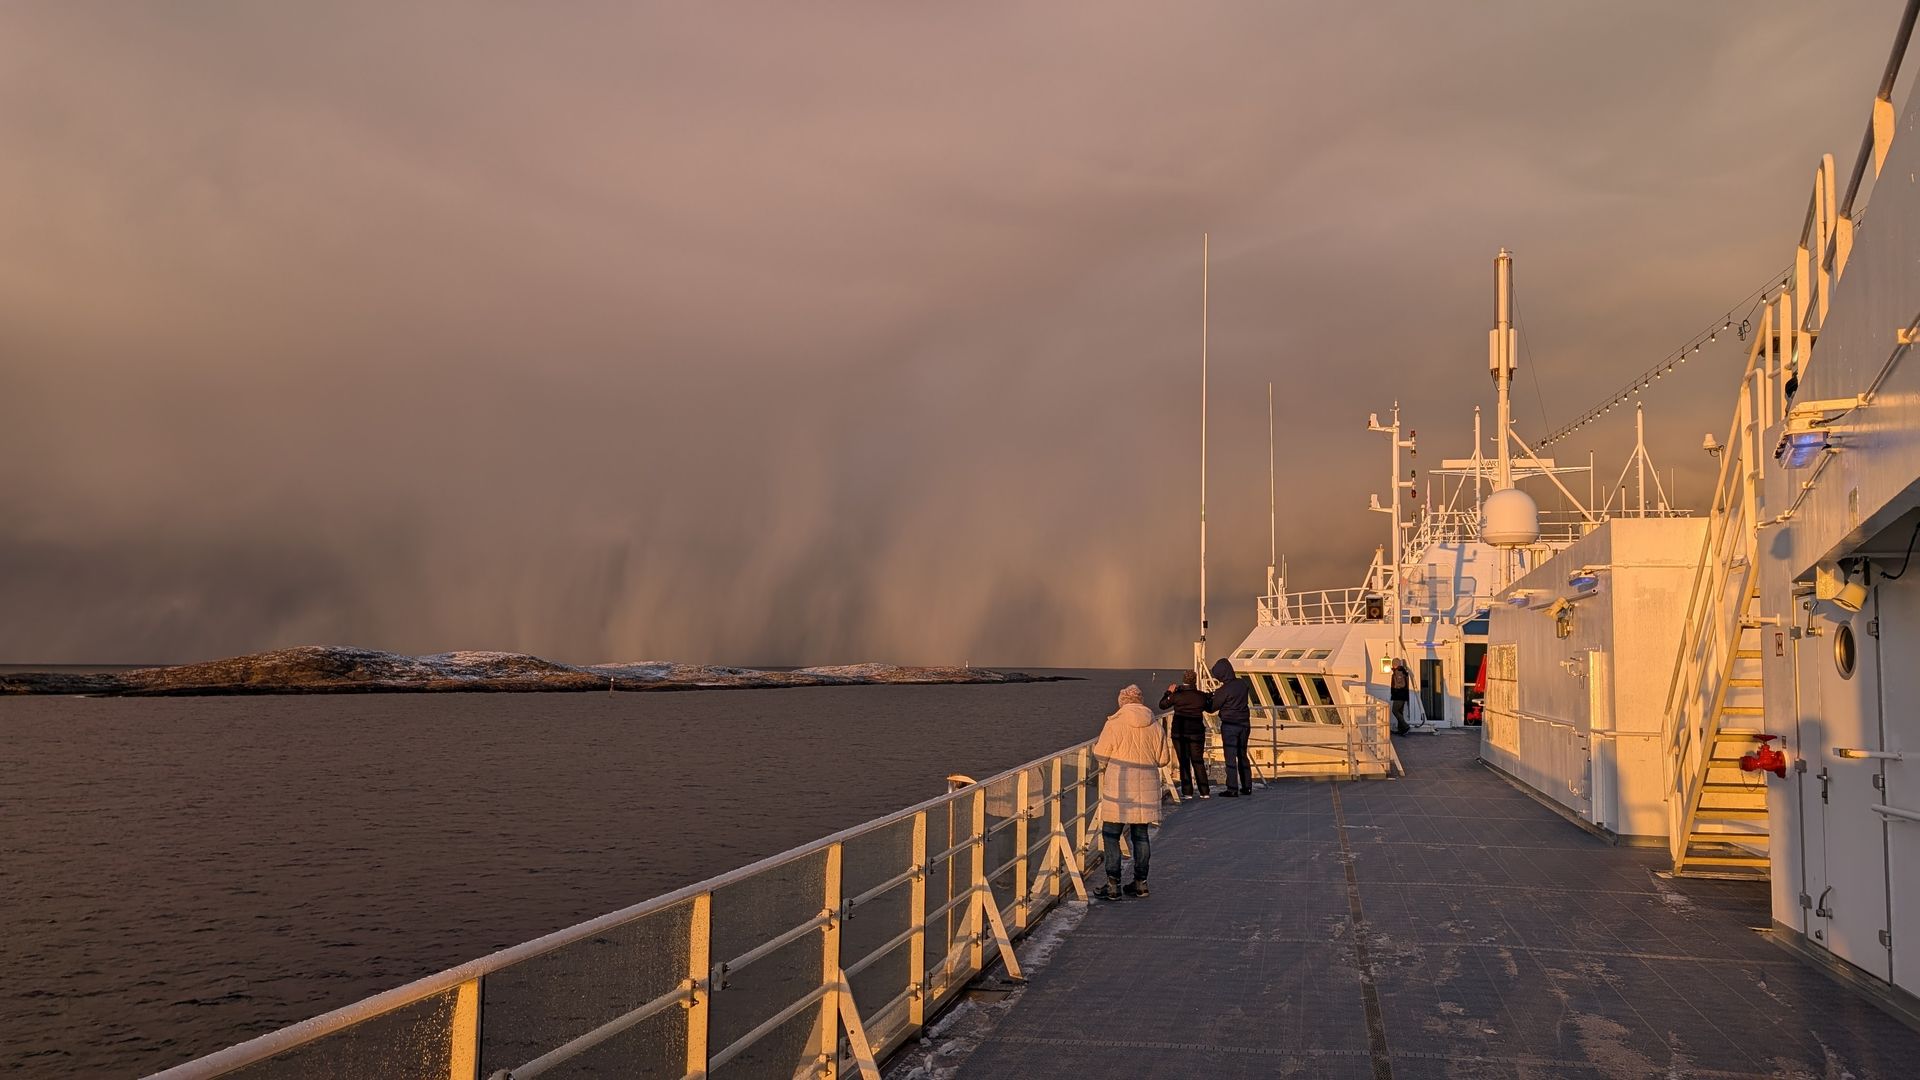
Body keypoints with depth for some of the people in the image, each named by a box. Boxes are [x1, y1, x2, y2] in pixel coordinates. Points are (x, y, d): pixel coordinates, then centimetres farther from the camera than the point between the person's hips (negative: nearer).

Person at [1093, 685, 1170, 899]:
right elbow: (1162, 760, 8)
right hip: (1146, 787, 4)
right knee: (1140, 835, 13)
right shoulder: (1155, 725, 4)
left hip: (1119, 787, -4)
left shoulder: (1115, 723, -7)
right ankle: (1140, 883, 18)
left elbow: (1101, 755, -4)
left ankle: (1113, 884, -2)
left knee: (1111, 835, 2)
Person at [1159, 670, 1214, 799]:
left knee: (1184, 762, 5)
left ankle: (1187, 792, 1)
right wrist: (1210, 697, 29)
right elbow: (1210, 709, 14)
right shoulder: (1201, 696, -3)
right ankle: (1205, 791, 8)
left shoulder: (1177, 695, -8)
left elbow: (1162, 705, 5)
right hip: (1197, 732, 1)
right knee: (1198, 762, 9)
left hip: (1179, 733, -1)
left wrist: (1169, 692, 18)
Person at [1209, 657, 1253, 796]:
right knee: (1243, 755, 16)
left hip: (1229, 725, -6)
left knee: (1230, 757, -2)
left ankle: (1232, 789, -4)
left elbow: (1213, 707, -10)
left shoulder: (1224, 690, -18)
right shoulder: (1243, 683, 1)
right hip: (1244, 723, 7)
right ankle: (1247, 787, 20)